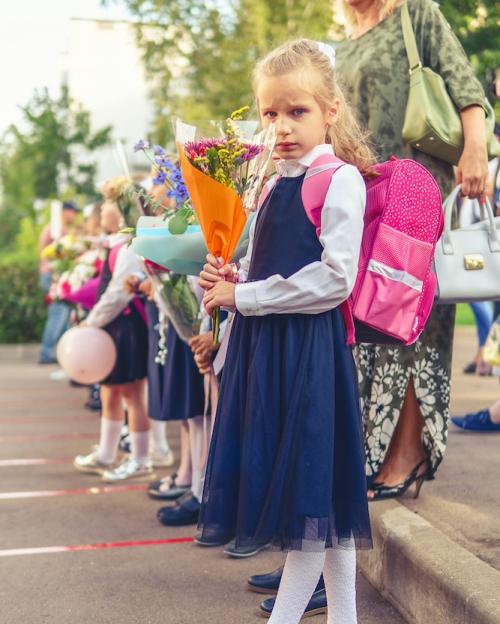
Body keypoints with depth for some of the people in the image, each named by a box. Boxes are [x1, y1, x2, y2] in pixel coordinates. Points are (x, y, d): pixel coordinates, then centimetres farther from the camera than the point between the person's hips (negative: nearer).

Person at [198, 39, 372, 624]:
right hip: (263, 343, 9)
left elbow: (335, 278, -18)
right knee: (316, 493, 13)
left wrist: (244, 297, -13)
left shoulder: (340, 180, -9)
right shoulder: (274, 182, 16)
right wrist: (232, 277, 5)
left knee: (313, 488, -1)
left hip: (310, 345, -9)